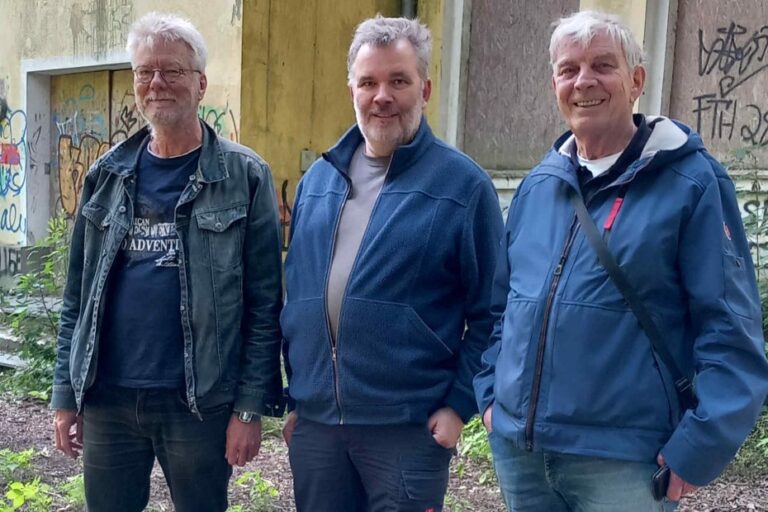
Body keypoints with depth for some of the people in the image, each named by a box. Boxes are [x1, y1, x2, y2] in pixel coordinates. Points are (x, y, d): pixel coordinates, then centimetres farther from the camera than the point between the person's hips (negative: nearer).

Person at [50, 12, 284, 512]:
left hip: (201, 403, -3)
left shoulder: (245, 176, -5)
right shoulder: (107, 174, 6)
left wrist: (251, 406, -10)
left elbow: (264, 305, -7)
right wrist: (66, 393, 7)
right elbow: (78, 296, 10)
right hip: (107, 399, 4)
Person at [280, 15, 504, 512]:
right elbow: (296, 294, 13)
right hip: (314, 420, 5)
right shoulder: (318, 180, 9)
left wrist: (460, 404, -10)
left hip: (409, 427, -4)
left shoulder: (463, 184, -6)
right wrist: (295, 395, 12)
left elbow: (489, 313, -5)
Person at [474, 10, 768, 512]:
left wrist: (695, 451, -14)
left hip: (623, 460, -5)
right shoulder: (537, 184, 8)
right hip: (518, 446, 6)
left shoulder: (693, 183, -8)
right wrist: (491, 392, 8)